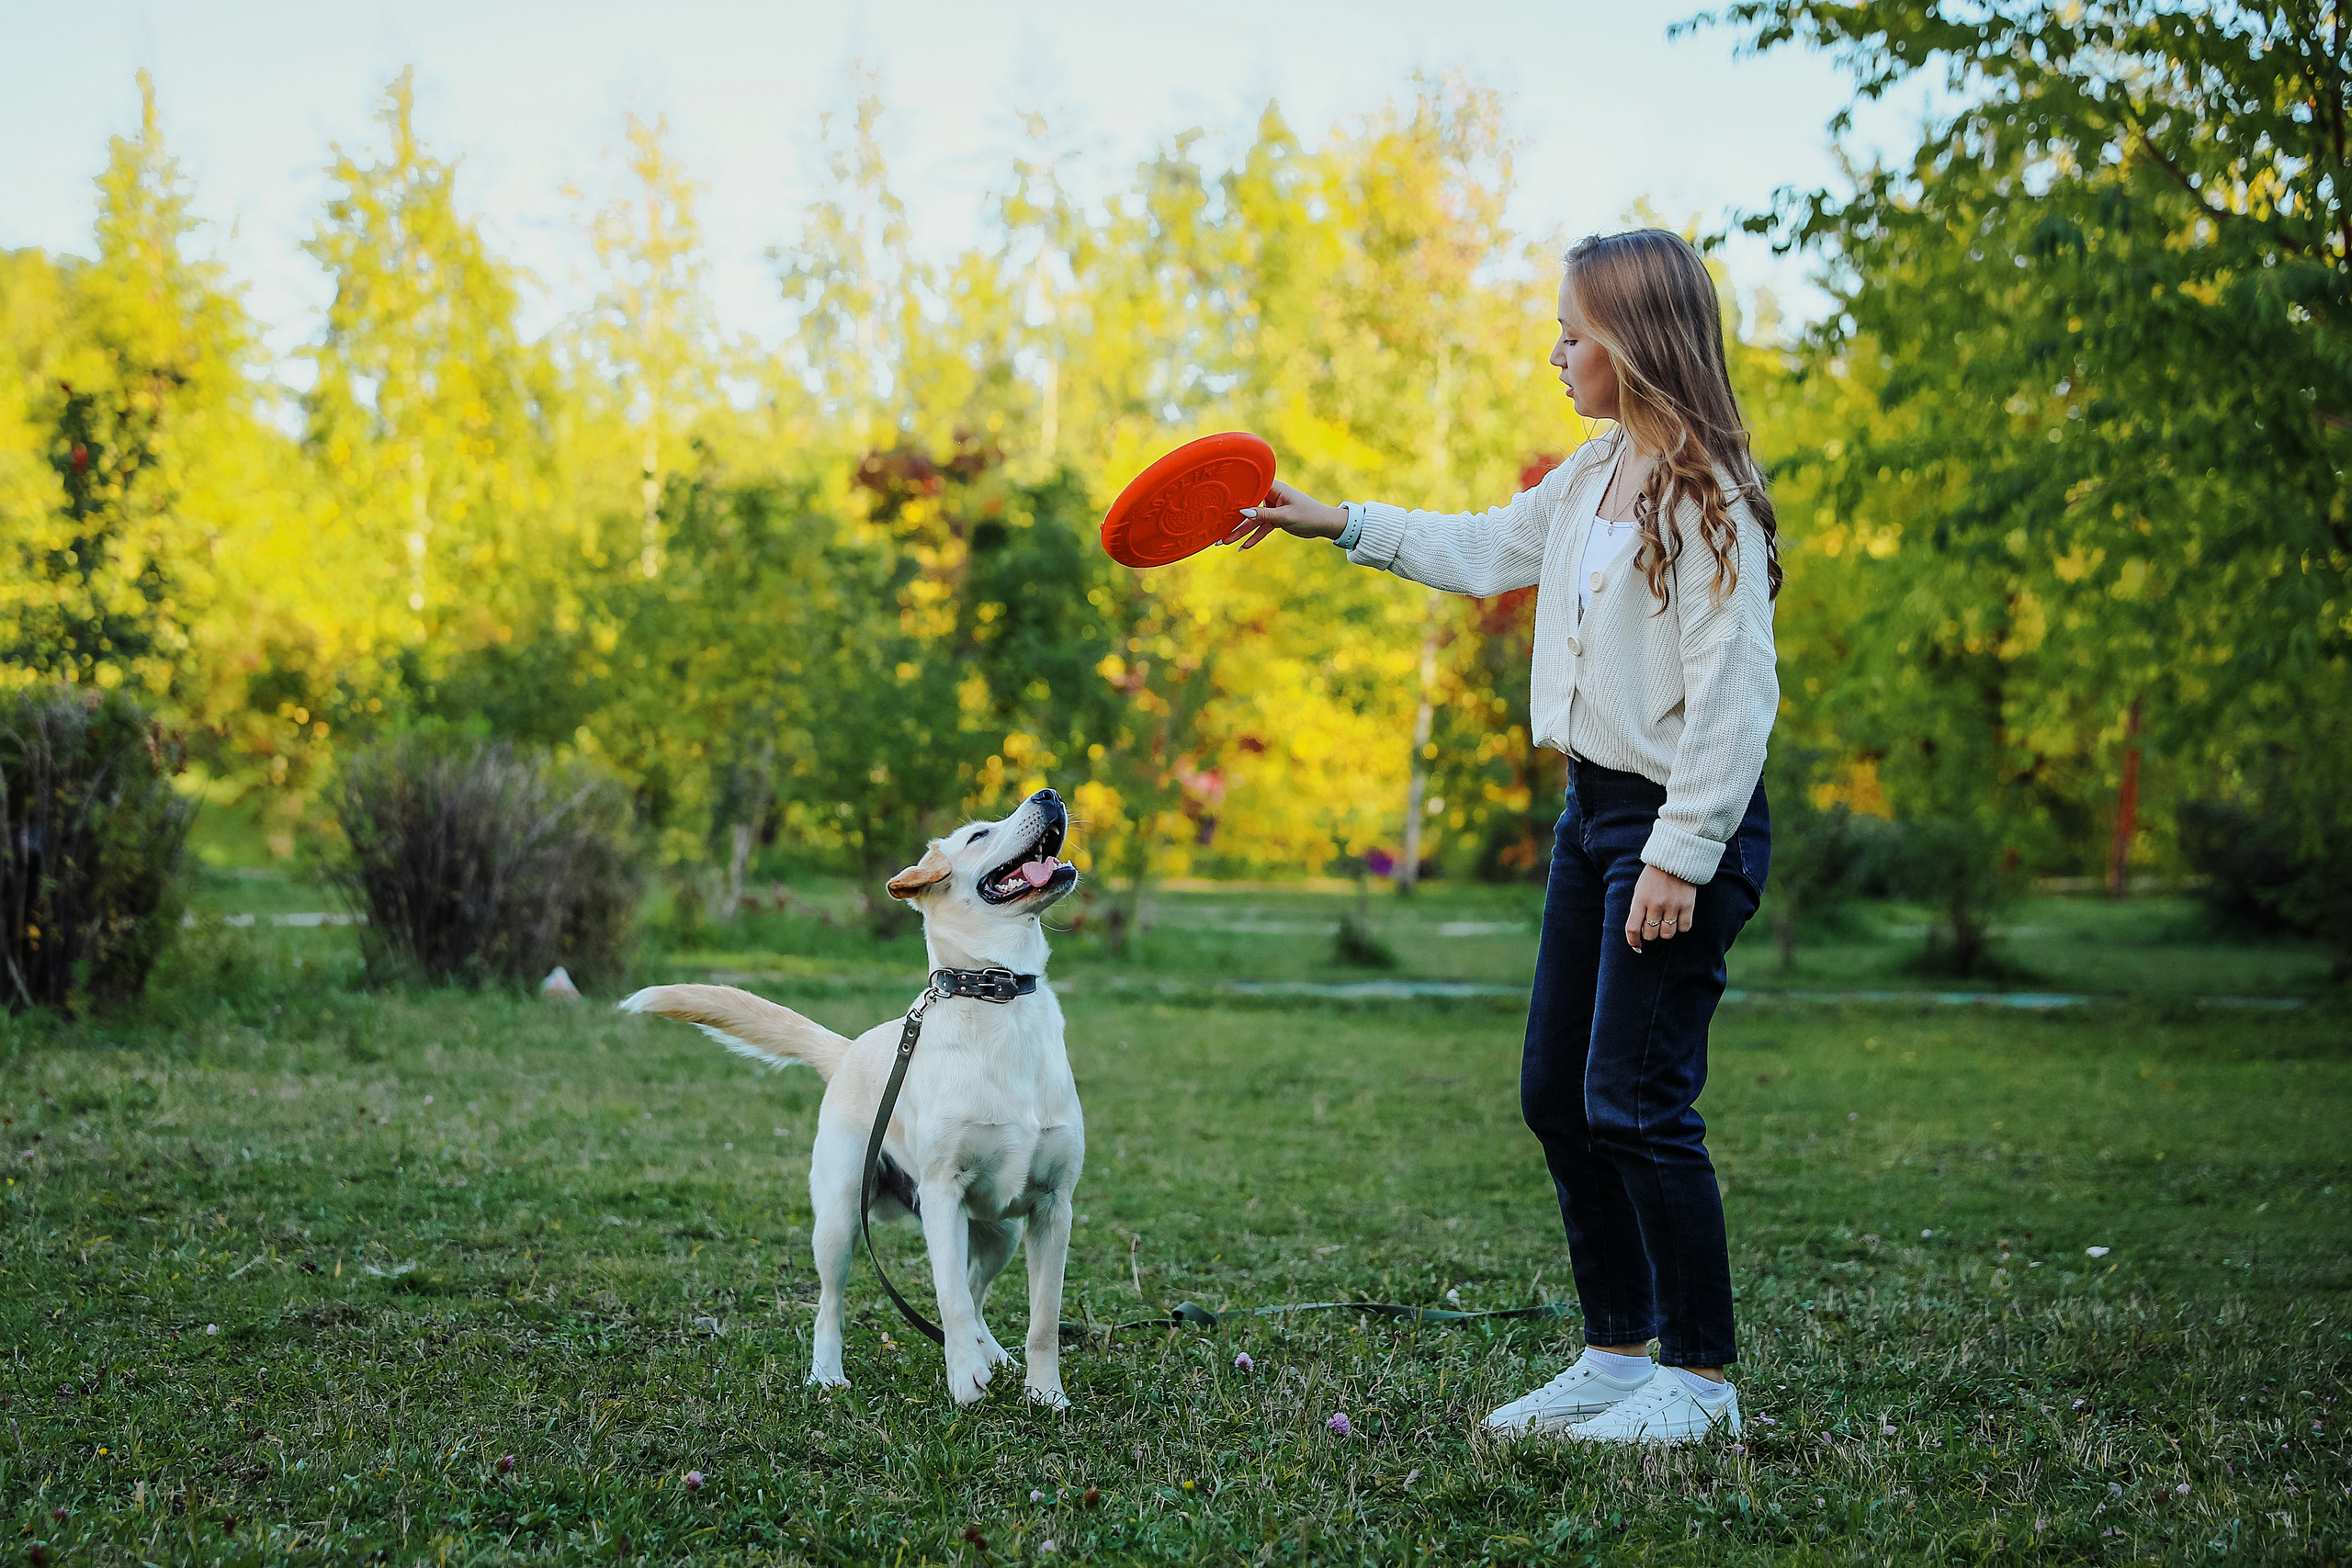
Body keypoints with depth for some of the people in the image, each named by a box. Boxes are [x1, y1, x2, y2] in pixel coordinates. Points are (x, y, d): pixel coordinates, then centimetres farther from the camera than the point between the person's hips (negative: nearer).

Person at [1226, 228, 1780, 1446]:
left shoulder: (1706, 498, -16)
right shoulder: (1593, 478, 11)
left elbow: (1732, 698, -20)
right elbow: (1485, 548, 29)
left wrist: (1680, 856, -21)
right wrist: (1337, 523, 30)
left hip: (1683, 828, -9)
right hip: (1594, 809, 9)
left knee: (1635, 1100, -8)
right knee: (1555, 1091, 10)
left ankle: (1701, 1380, 5)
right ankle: (1617, 1353, 22)